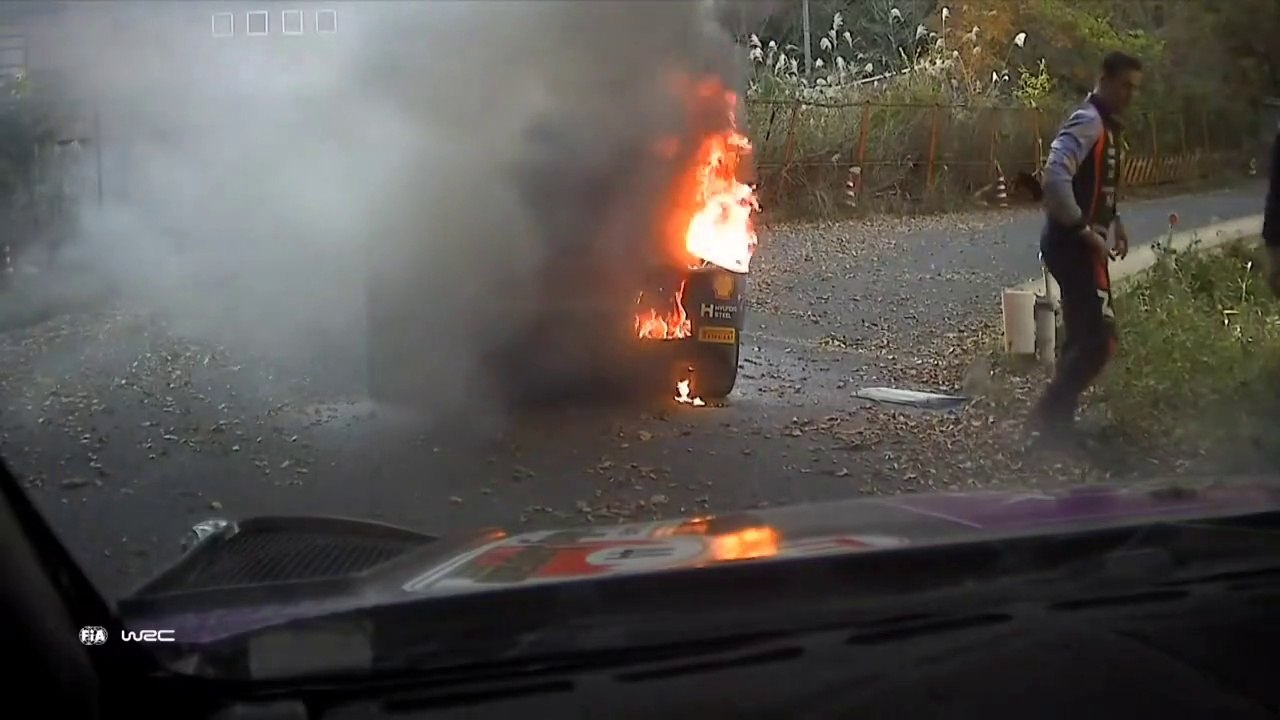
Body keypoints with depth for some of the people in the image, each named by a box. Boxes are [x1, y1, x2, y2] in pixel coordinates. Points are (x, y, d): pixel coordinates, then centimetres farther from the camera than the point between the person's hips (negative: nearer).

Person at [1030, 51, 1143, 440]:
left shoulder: (1106, 125, 16)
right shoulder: (1088, 122, -16)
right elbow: (1055, 178, -30)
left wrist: (1113, 220, 14)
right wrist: (1085, 230, -24)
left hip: (1082, 244, 10)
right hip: (1073, 245, -10)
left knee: (1085, 336, 16)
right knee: (1098, 339, -10)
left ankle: (1056, 419, 23)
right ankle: (1049, 420, -5)